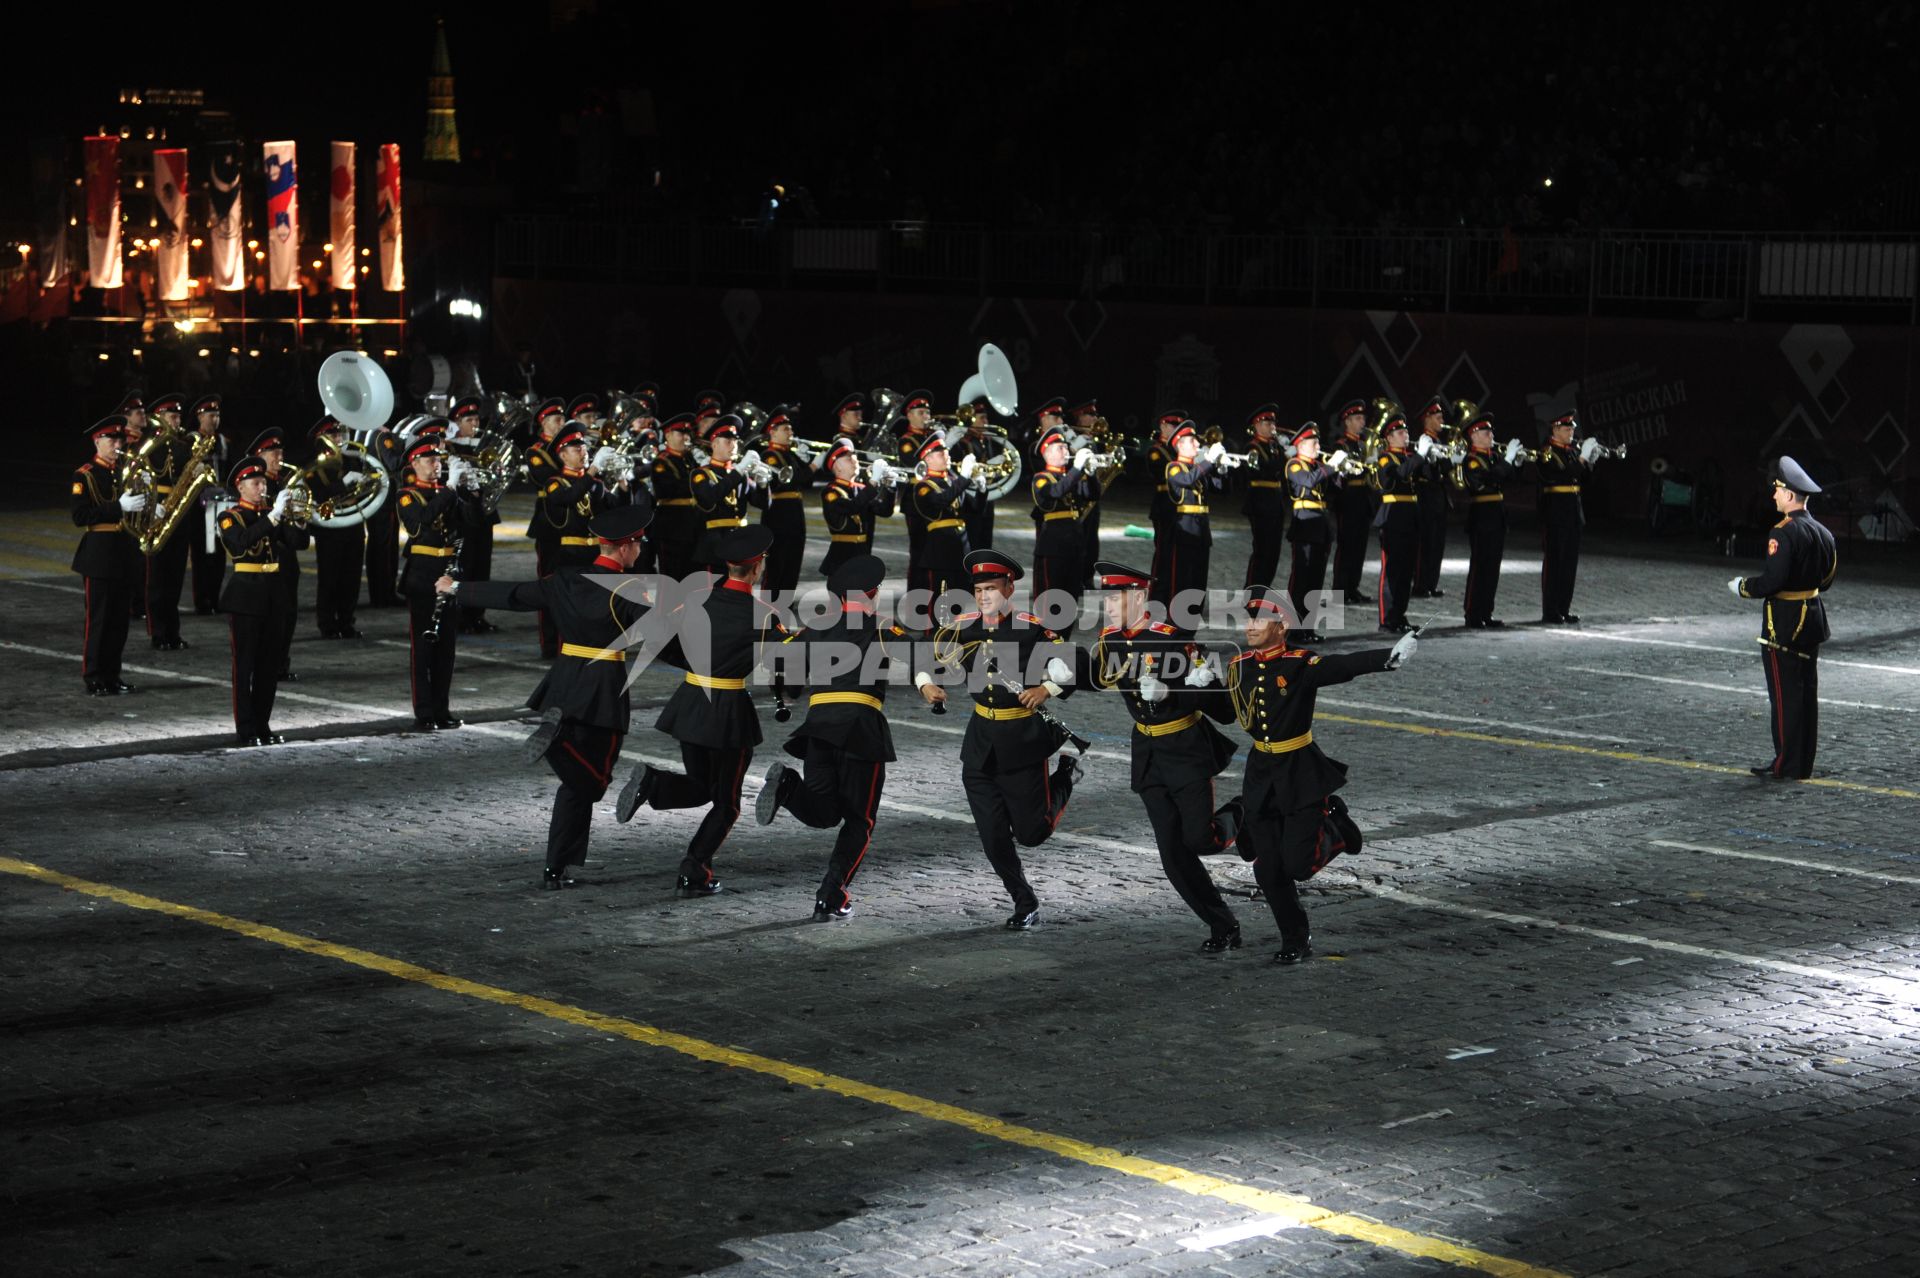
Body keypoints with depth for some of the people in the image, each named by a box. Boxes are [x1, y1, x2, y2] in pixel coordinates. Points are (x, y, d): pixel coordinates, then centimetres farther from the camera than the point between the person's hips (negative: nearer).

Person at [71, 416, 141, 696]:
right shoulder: (84, 475, -8)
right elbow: (80, 516, -17)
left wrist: (143, 504, -4)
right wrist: (119, 507, -24)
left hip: (125, 554, 6)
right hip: (98, 554, -6)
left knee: (120, 618, 9)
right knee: (97, 618, -2)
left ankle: (112, 676, 18)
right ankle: (94, 680, 4)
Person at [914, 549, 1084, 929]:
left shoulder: (1031, 630, -14)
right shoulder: (963, 628, -1)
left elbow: (1076, 662, -13)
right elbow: (925, 654, 14)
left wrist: (1047, 689, -21)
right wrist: (925, 684, -3)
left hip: (1023, 739, -4)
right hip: (981, 741, 4)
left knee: (1031, 833, 4)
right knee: (993, 836, 4)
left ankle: (1065, 776, 31)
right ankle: (1025, 903, 22)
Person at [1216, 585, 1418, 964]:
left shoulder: (1302, 664, -14)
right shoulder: (1238, 667, 2)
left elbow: (1348, 665, -29)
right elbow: (1227, 714, 16)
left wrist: (1391, 656, -45)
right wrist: (1204, 687, -1)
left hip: (1302, 774, -5)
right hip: (1261, 775, 5)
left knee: (1298, 865, -7)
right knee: (1268, 869, 4)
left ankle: (1333, 827, 25)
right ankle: (1295, 942, 22)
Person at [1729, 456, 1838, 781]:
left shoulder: (1784, 533, -19)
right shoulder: (1822, 532, 8)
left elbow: (1773, 580, -24)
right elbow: (1827, 579, 15)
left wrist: (1742, 587, -7)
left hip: (1784, 623, -9)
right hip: (1813, 617, 9)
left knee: (1785, 695, -3)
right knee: (1807, 694, 12)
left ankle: (1787, 765, 0)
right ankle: (1803, 764, 18)